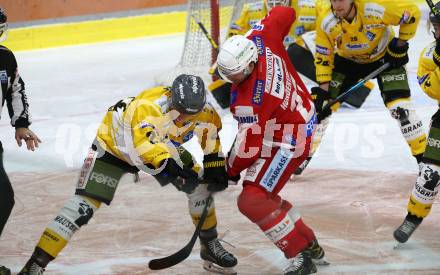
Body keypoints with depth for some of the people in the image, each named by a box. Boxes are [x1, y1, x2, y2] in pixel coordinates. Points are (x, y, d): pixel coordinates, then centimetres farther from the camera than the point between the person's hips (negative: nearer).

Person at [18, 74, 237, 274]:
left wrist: (216, 168, 0)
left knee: (200, 184, -3)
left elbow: (211, 140, 3)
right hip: (113, 144, -6)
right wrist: (169, 166, -64)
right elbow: (144, 144, -53)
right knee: (85, 204, -18)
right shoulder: (149, 106, -41)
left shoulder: (204, 112, -20)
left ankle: (210, 247, 21)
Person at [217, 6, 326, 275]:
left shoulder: (249, 102, -34)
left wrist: (232, 170, -5)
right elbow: (284, 13, 1)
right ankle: (309, 243, 28)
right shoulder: (260, 41, -16)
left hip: (289, 141, -10)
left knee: (252, 200, -13)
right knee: (263, 195, 18)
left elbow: (250, 146, -24)